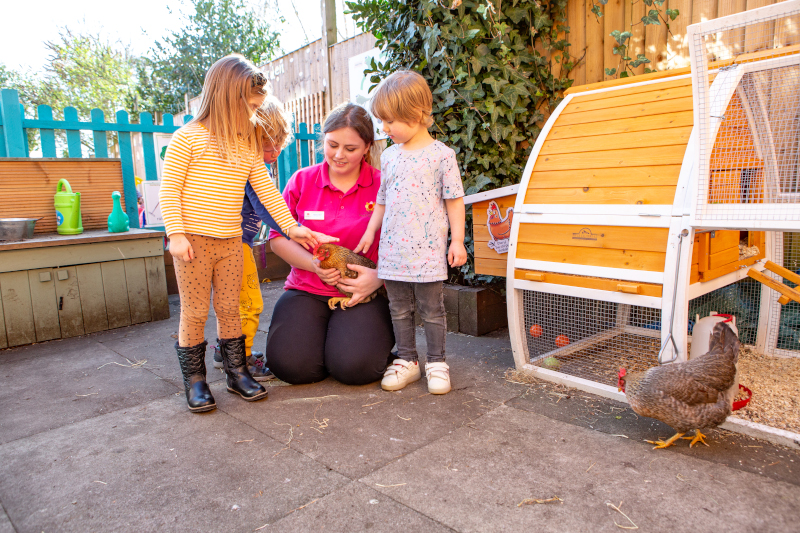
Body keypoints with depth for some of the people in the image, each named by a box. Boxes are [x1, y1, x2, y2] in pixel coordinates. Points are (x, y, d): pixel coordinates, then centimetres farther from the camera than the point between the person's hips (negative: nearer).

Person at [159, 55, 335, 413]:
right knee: (194, 312, 4)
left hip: (230, 242, 5)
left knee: (229, 308, 11)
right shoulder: (188, 138, -7)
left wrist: (291, 227, 7)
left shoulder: (248, 146, 10)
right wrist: (176, 234, -14)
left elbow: (267, 190, 11)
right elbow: (169, 189, -8)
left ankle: (236, 372, 24)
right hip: (193, 240, -4)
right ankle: (194, 380, 18)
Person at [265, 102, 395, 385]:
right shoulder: (302, 180, 7)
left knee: (354, 366, -24)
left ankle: (379, 334, 9)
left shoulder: (382, 186, -1)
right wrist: (315, 264, -10)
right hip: (306, 289, 2)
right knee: (291, 364, -20)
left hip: (365, 294, -2)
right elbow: (278, 238, 6)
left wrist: (378, 277, -20)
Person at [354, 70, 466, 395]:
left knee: (431, 308, 4)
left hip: (428, 249, -5)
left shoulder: (441, 154, -5)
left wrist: (457, 240, -6)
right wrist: (370, 232, 18)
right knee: (399, 308, 12)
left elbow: (454, 200, -3)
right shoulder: (389, 156, 10)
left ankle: (436, 362, 19)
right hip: (393, 249, 5)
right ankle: (406, 360, 25)